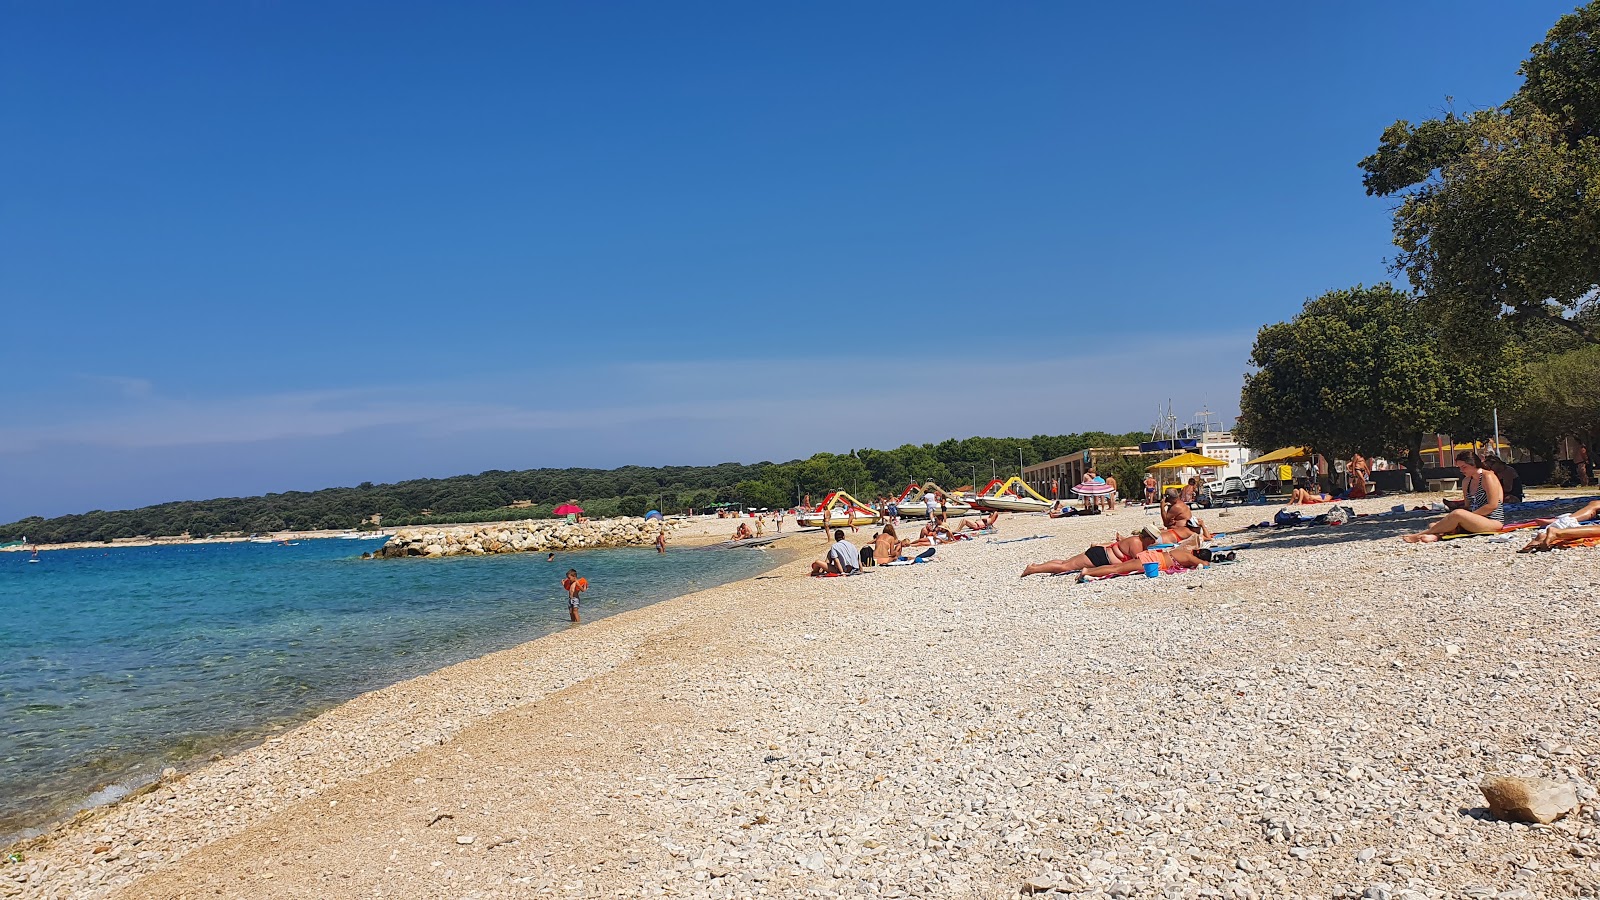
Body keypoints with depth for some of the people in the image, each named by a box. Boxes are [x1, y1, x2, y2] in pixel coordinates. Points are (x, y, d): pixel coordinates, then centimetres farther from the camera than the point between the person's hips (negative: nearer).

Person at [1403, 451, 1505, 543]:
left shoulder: (1488, 477, -9)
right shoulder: (1466, 481, 15)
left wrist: (1469, 516, -16)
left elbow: (1492, 505, -16)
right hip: (1476, 522, 9)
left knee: (1458, 514, -34)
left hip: (1493, 522, -9)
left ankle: (1419, 535, -33)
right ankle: (1438, 535, -42)